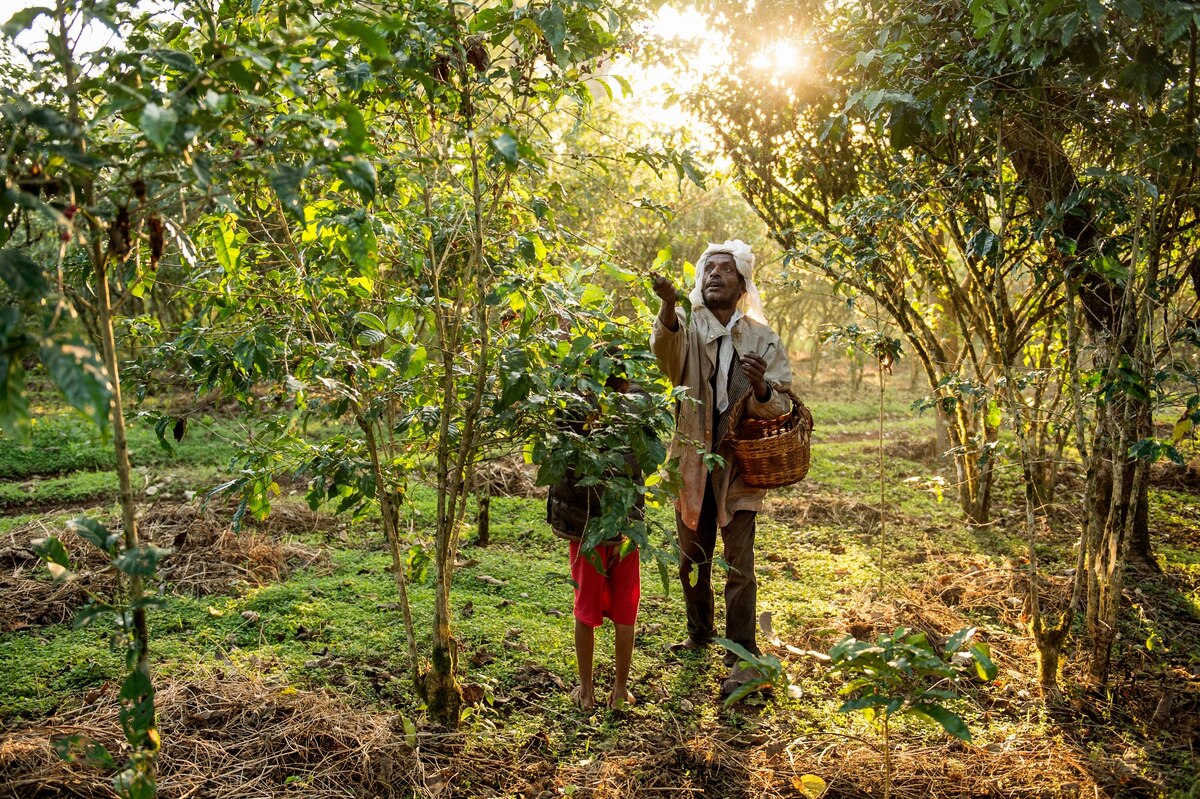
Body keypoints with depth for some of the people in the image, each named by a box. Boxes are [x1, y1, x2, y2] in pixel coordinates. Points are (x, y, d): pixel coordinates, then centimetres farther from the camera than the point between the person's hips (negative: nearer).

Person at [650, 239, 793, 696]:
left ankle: (742, 659, 8)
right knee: (692, 560, 16)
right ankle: (699, 634, 37)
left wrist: (761, 389, -26)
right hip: (692, 461, 2)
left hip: (739, 465, -1)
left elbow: (781, 407, -2)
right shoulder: (687, 327, -2)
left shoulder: (762, 338, 1)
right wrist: (668, 304, -49)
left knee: (740, 566, -3)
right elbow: (665, 346, -27)